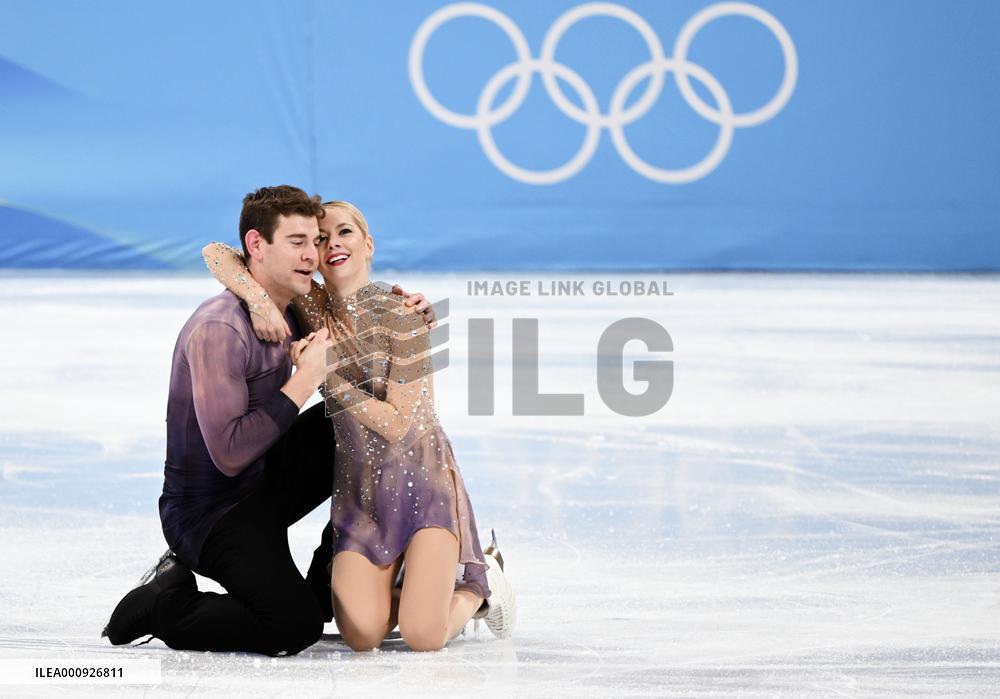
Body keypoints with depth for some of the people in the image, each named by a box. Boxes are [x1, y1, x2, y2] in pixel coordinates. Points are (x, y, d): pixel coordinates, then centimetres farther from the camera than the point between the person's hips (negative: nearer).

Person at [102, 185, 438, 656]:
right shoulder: (220, 329, -25)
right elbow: (230, 453, -29)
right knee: (295, 627, -22)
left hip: (263, 487, 9)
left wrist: (413, 312, -3)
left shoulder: (301, 311, 2)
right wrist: (303, 382, -26)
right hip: (210, 514, -9)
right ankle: (164, 603, 0)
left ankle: (324, 586, 16)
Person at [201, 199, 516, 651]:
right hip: (359, 489, 4)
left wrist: (329, 376, -20)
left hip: (422, 480, -4)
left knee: (423, 638, -18)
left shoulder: (401, 315, -11)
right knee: (362, 635, -15)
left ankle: (479, 582, 15)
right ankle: (432, 585, 18)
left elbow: (398, 424, -14)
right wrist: (261, 300, -21)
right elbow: (217, 254, -3)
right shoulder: (311, 306, 2)